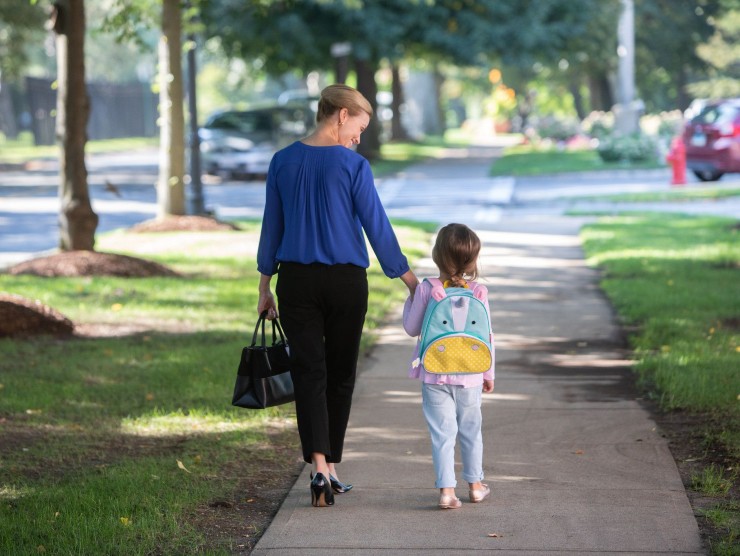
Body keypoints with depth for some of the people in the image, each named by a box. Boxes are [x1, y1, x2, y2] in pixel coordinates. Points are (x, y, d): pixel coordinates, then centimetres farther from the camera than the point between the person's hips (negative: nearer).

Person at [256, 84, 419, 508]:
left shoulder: (283, 162, 2)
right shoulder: (353, 166, -8)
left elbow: (272, 227, 6)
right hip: (346, 282, -2)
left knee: (309, 373, -1)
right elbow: (378, 228, -7)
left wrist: (265, 288, 13)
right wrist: (412, 283, 1)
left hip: (296, 281, 2)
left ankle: (320, 469, -17)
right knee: (340, 374, 12)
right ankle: (331, 468, 18)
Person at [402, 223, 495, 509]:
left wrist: (410, 298, 15)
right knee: (470, 430, 17)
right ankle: (475, 485, 30)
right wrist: (489, 373, 11)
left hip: (434, 375, -1)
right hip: (469, 377, 1)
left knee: (442, 432, 1)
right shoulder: (478, 292, -6)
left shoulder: (426, 289, -10)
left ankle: (447, 489, -6)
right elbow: (486, 336, -1)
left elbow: (412, 328, -1)